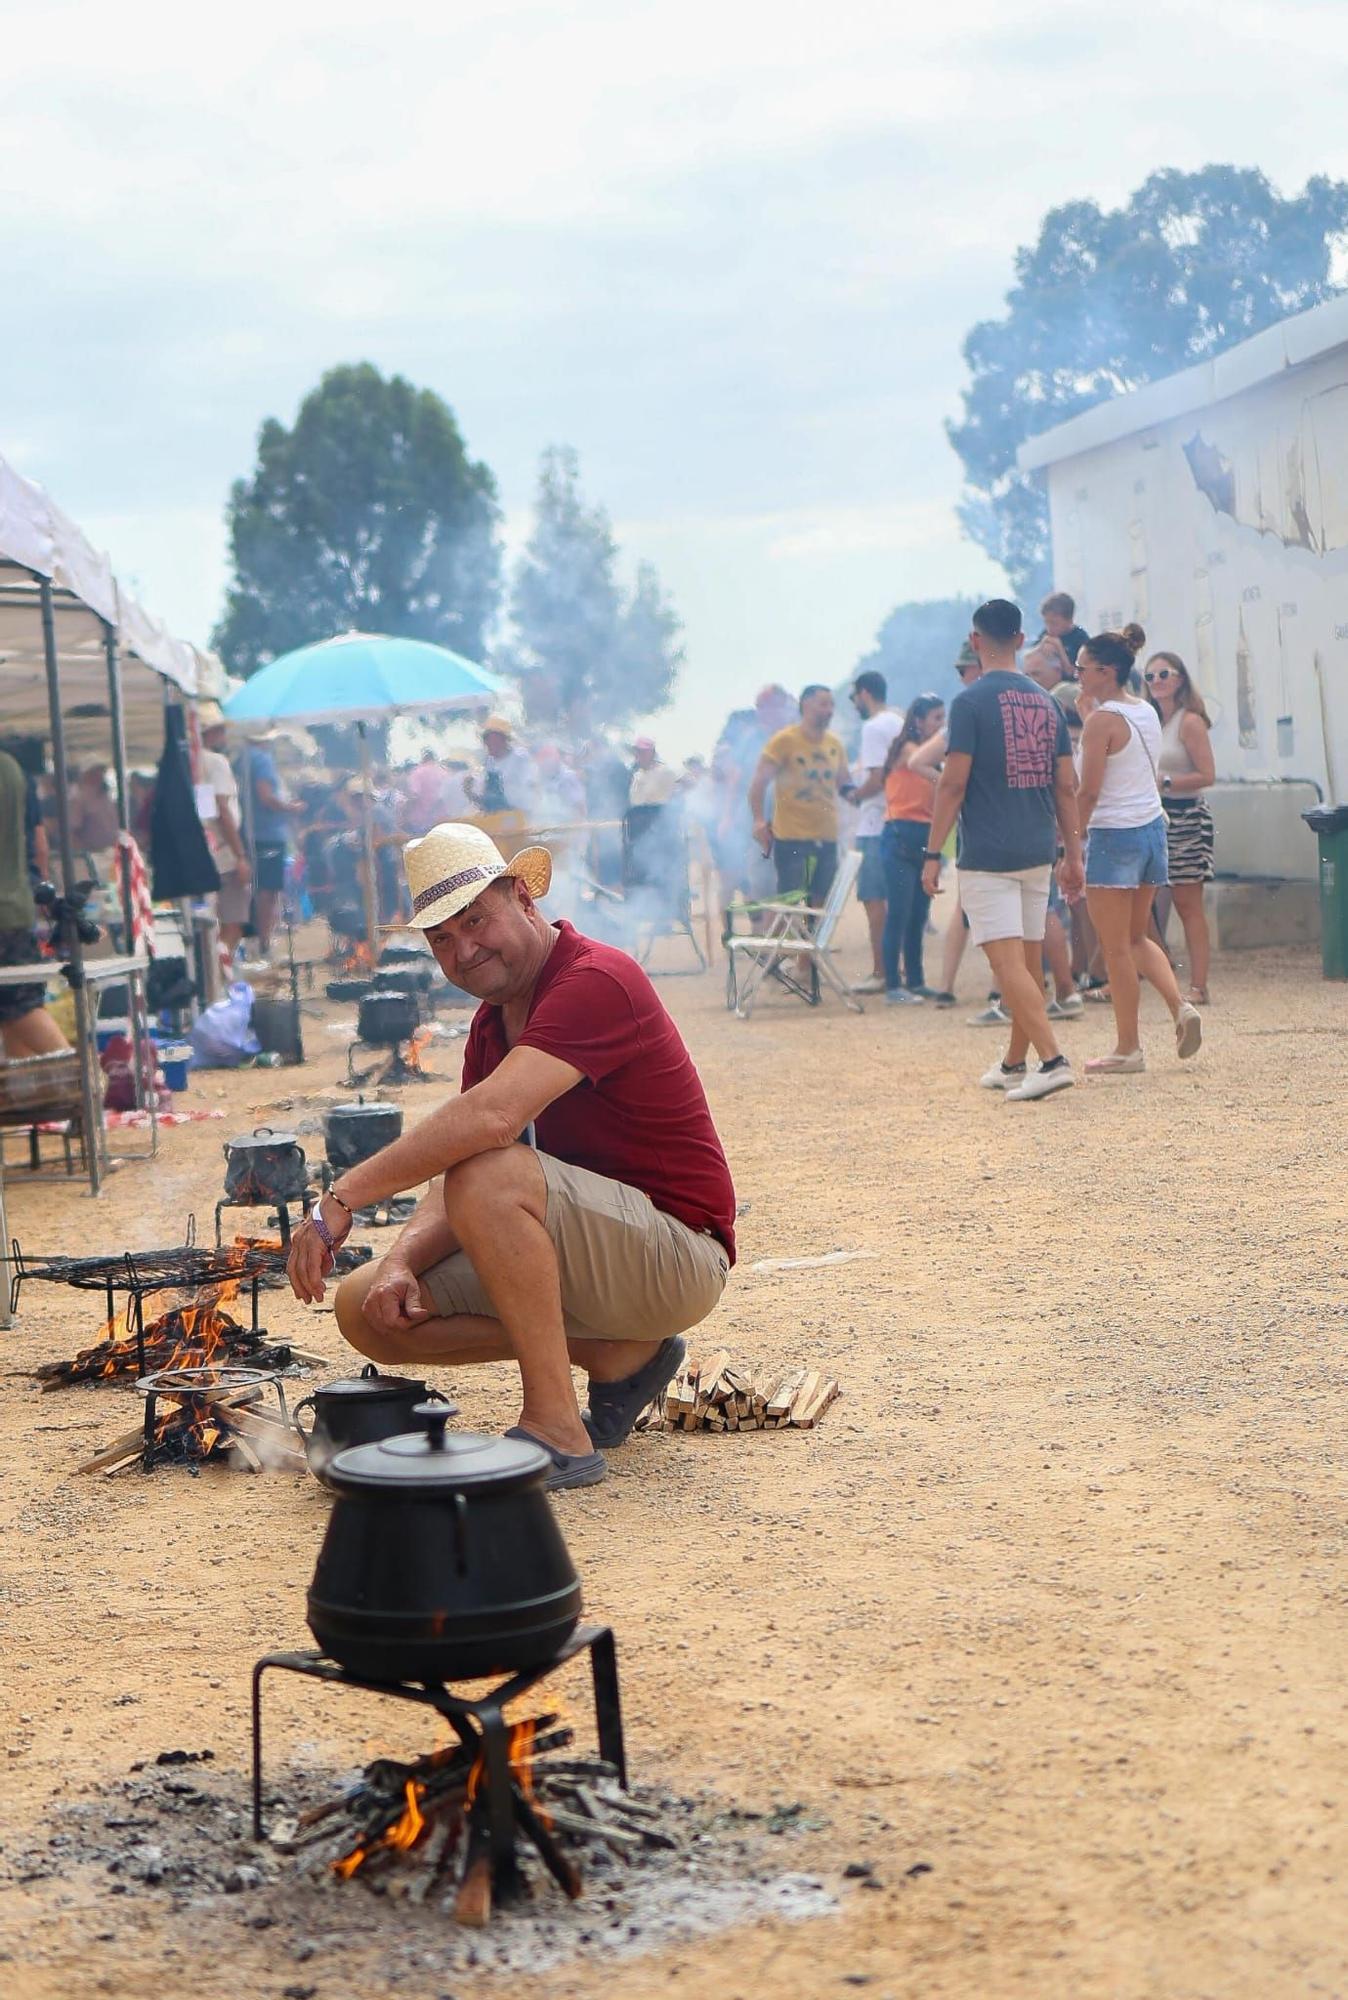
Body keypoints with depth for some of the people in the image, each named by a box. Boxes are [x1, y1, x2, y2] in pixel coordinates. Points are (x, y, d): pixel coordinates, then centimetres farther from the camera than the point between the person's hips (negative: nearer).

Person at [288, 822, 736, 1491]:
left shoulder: (596, 980, -19)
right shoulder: (493, 1022, 11)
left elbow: (492, 1116, -35)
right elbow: (453, 1182, 6)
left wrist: (344, 1195, -33)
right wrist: (401, 1264, -14)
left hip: (678, 1252, -9)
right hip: (600, 1254, 10)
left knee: (493, 1173, -34)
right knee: (366, 1309, 0)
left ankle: (558, 1431, -25)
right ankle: (620, 1354, 5)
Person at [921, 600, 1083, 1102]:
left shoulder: (971, 702, -8)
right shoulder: (1046, 702, 10)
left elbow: (953, 783, -12)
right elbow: (1067, 785, 11)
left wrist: (932, 854, -7)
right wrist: (1073, 853, 16)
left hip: (987, 856, -7)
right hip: (1038, 853, 7)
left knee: (1008, 965, -9)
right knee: (1029, 963, 14)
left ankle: (1053, 1059, -21)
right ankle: (1013, 1065, 24)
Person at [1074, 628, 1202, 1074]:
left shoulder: (1102, 720, -14)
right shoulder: (1148, 713, 9)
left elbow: (1089, 791, -18)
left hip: (1113, 835, -8)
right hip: (1153, 827, 8)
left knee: (1116, 947, 1)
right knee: (1137, 937, 19)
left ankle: (1128, 1048, 6)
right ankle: (1181, 1007, -1)